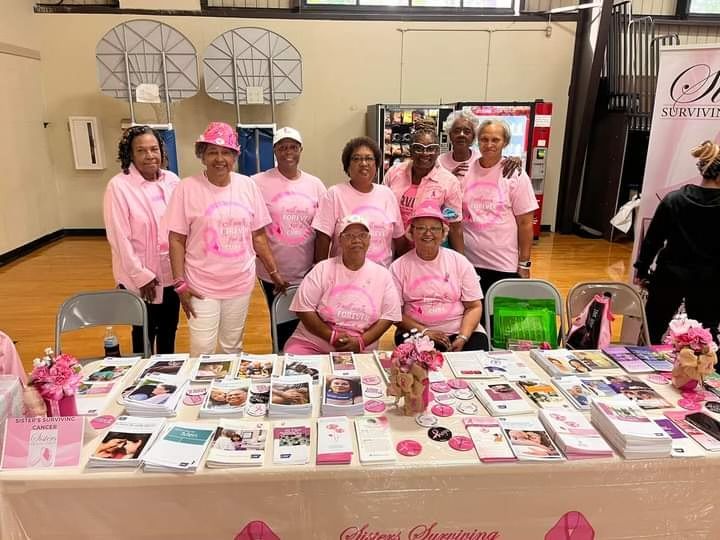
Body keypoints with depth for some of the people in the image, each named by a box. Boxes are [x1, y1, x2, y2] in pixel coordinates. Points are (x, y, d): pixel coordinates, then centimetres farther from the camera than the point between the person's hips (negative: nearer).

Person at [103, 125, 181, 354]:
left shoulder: (172, 181, 0)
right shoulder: (118, 186, -13)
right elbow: (119, 238, -14)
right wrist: (141, 276, -14)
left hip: (172, 275, 4)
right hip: (140, 280, -4)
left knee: (169, 332, 20)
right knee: (144, 336, 13)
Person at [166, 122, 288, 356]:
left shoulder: (247, 186, 0)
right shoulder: (187, 188, -9)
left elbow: (258, 235, 6)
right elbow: (177, 240, -6)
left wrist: (274, 271, 6)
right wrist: (180, 283, -11)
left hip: (240, 283, 3)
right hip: (202, 286, -2)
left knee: (233, 347, 17)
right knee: (202, 351, 3)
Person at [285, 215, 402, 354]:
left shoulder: (382, 275, 4)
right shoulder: (323, 269, -1)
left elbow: (389, 315, 3)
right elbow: (304, 308, -5)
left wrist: (361, 341, -10)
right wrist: (332, 336, -14)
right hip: (312, 344, -1)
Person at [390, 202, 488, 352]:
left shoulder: (460, 262, 6)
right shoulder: (399, 267, 3)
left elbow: (474, 307, 4)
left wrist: (462, 338, -12)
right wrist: (423, 331, -14)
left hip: (460, 330, 2)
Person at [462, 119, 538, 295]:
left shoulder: (516, 175, -4)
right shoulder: (465, 171, 3)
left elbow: (525, 223, -4)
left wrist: (524, 264, -5)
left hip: (503, 265, -2)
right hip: (467, 260, 2)